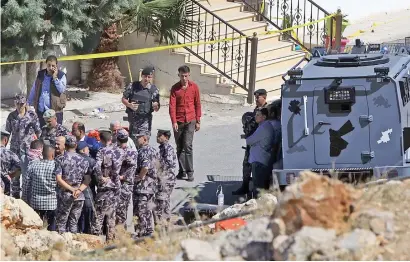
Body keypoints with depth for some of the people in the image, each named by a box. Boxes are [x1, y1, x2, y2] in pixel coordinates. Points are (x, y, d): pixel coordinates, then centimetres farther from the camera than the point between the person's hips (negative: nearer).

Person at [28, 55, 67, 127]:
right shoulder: (40, 74, 10)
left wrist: (55, 77, -16)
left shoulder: (61, 76, -1)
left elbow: (62, 89, -15)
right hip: (40, 110, 4)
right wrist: (29, 103, 17)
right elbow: (33, 90, 17)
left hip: (55, 110, -4)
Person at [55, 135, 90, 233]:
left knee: (61, 222, 2)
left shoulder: (61, 160, -6)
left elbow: (58, 179, -13)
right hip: (79, 196, 3)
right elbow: (87, 180, 1)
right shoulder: (83, 160, 6)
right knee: (74, 222, 10)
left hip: (65, 195, -3)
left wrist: (72, 189, -12)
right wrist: (79, 190, -9)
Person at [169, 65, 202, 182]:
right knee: (179, 147, 7)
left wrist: (198, 121, 6)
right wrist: (174, 122, -12)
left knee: (187, 146, -10)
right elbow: (172, 106, -3)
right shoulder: (175, 88, 1)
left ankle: (190, 172, -7)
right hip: (178, 122, 1)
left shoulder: (194, 87, 2)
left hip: (190, 121, -1)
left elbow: (197, 104, 7)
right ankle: (182, 171, 15)